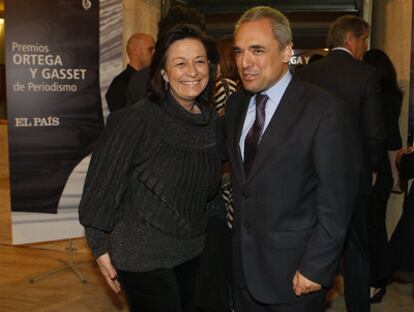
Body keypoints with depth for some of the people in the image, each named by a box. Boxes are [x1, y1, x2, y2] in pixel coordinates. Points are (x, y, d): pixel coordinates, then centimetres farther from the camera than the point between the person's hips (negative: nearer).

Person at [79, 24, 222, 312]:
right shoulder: (136, 120, -20)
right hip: (143, 258, -6)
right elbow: (103, 183, -15)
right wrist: (100, 246, -10)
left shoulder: (212, 120, 0)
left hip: (192, 251, 6)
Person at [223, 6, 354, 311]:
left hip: (293, 270, -5)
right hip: (244, 262, 6)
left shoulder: (322, 109, -15)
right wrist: (238, 235, 11)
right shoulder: (235, 104, 5)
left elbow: (334, 203, -15)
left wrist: (315, 268, -16)